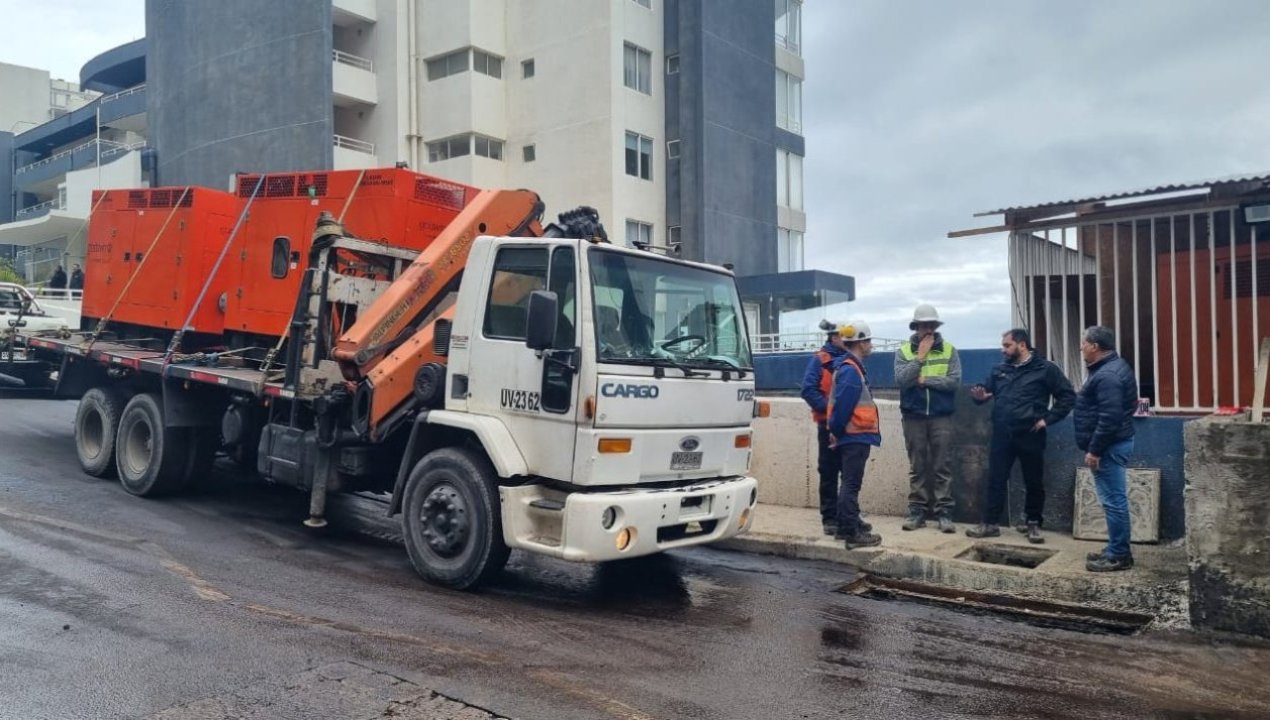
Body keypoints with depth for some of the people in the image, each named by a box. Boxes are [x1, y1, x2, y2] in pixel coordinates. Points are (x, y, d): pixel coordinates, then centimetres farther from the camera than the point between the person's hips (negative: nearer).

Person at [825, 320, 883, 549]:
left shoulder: (851, 367, 16)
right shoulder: (851, 371, -17)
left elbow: (842, 405, 17)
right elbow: (842, 406, -22)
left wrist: (836, 430, 15)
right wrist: (836, 431, -12)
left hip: (854, 437, 10)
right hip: (855, 436, -10)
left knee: (849, 483, 16)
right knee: (851, 484, -8)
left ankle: (846, 527, 24)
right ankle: (852, 533, -5)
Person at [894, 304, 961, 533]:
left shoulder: (949, 350, 2)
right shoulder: (903, 351, 3)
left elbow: (954, 380, -9)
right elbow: (901, 380, -11)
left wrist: (924, 379, -12)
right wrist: (920, 357, -13)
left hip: (941, 416, 0)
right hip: (913, 416, 1)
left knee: (943, 466, 0)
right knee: (917, 467, 6)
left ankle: (944, 512, 4)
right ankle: (917, 511, 12)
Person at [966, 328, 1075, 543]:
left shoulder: (1045, 369, -2)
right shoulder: (999, 371, 11)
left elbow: (1068, 396, -2)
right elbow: (985, 390, 18)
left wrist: (1047, 419, -8)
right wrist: (979, 396, -7)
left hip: (1030, 436, -3)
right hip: (1001, 435, 3)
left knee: (1034, 482, 7)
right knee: (995, 480, 4)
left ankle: (1033, 524, 21)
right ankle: (989, 524, 9)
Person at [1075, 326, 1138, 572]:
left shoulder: (1107, 375, -20)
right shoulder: (1112, 367, 14)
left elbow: (1109, 418, -26)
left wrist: (1094, 449, -21)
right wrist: (1096, 447, 23)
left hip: (1109, 446, -11)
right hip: (1114, 443, 11)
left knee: (1113, 500, -5)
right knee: (1115, 499, 15)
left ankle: (1119, 556, 2)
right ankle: (1117, 550, 23)